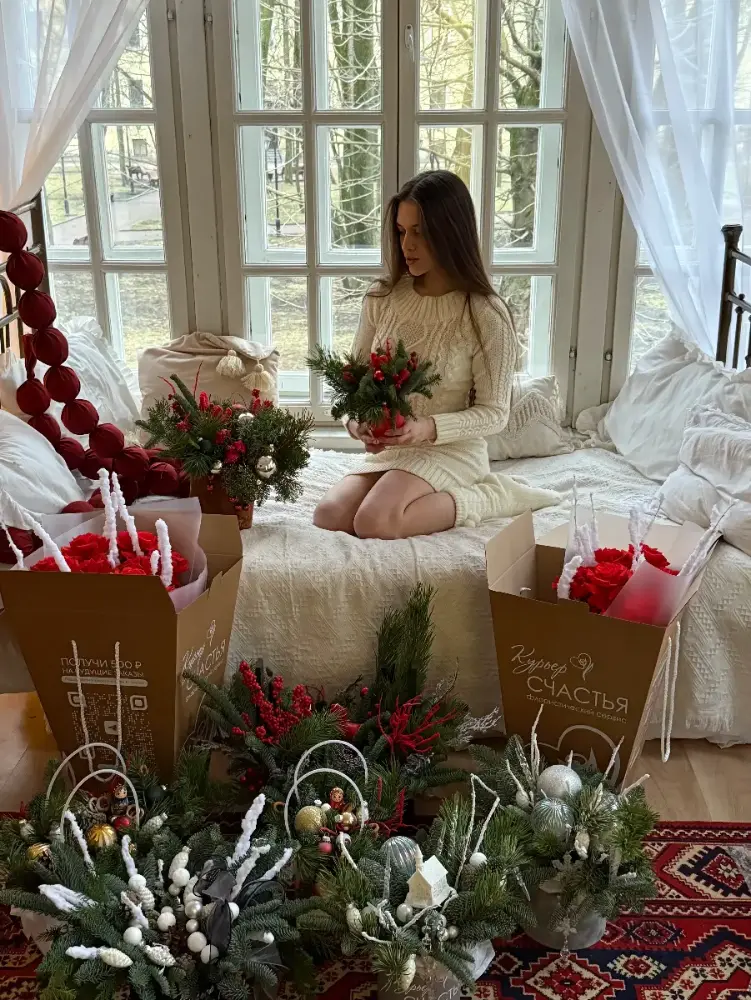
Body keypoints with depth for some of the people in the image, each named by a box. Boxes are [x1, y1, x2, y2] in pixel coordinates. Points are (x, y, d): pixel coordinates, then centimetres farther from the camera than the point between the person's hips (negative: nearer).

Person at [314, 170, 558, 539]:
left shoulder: (486, 315, -15)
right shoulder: (382, 298, -1)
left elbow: (493, 413, -10)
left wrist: (429, 428, -26)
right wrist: (357, 421, -14)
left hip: (452, 450, -5)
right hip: (386, 451, 6)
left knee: (374, 522, -29)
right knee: (327, 518, -18)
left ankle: (485, 498, -5)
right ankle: (439, 497, 3)